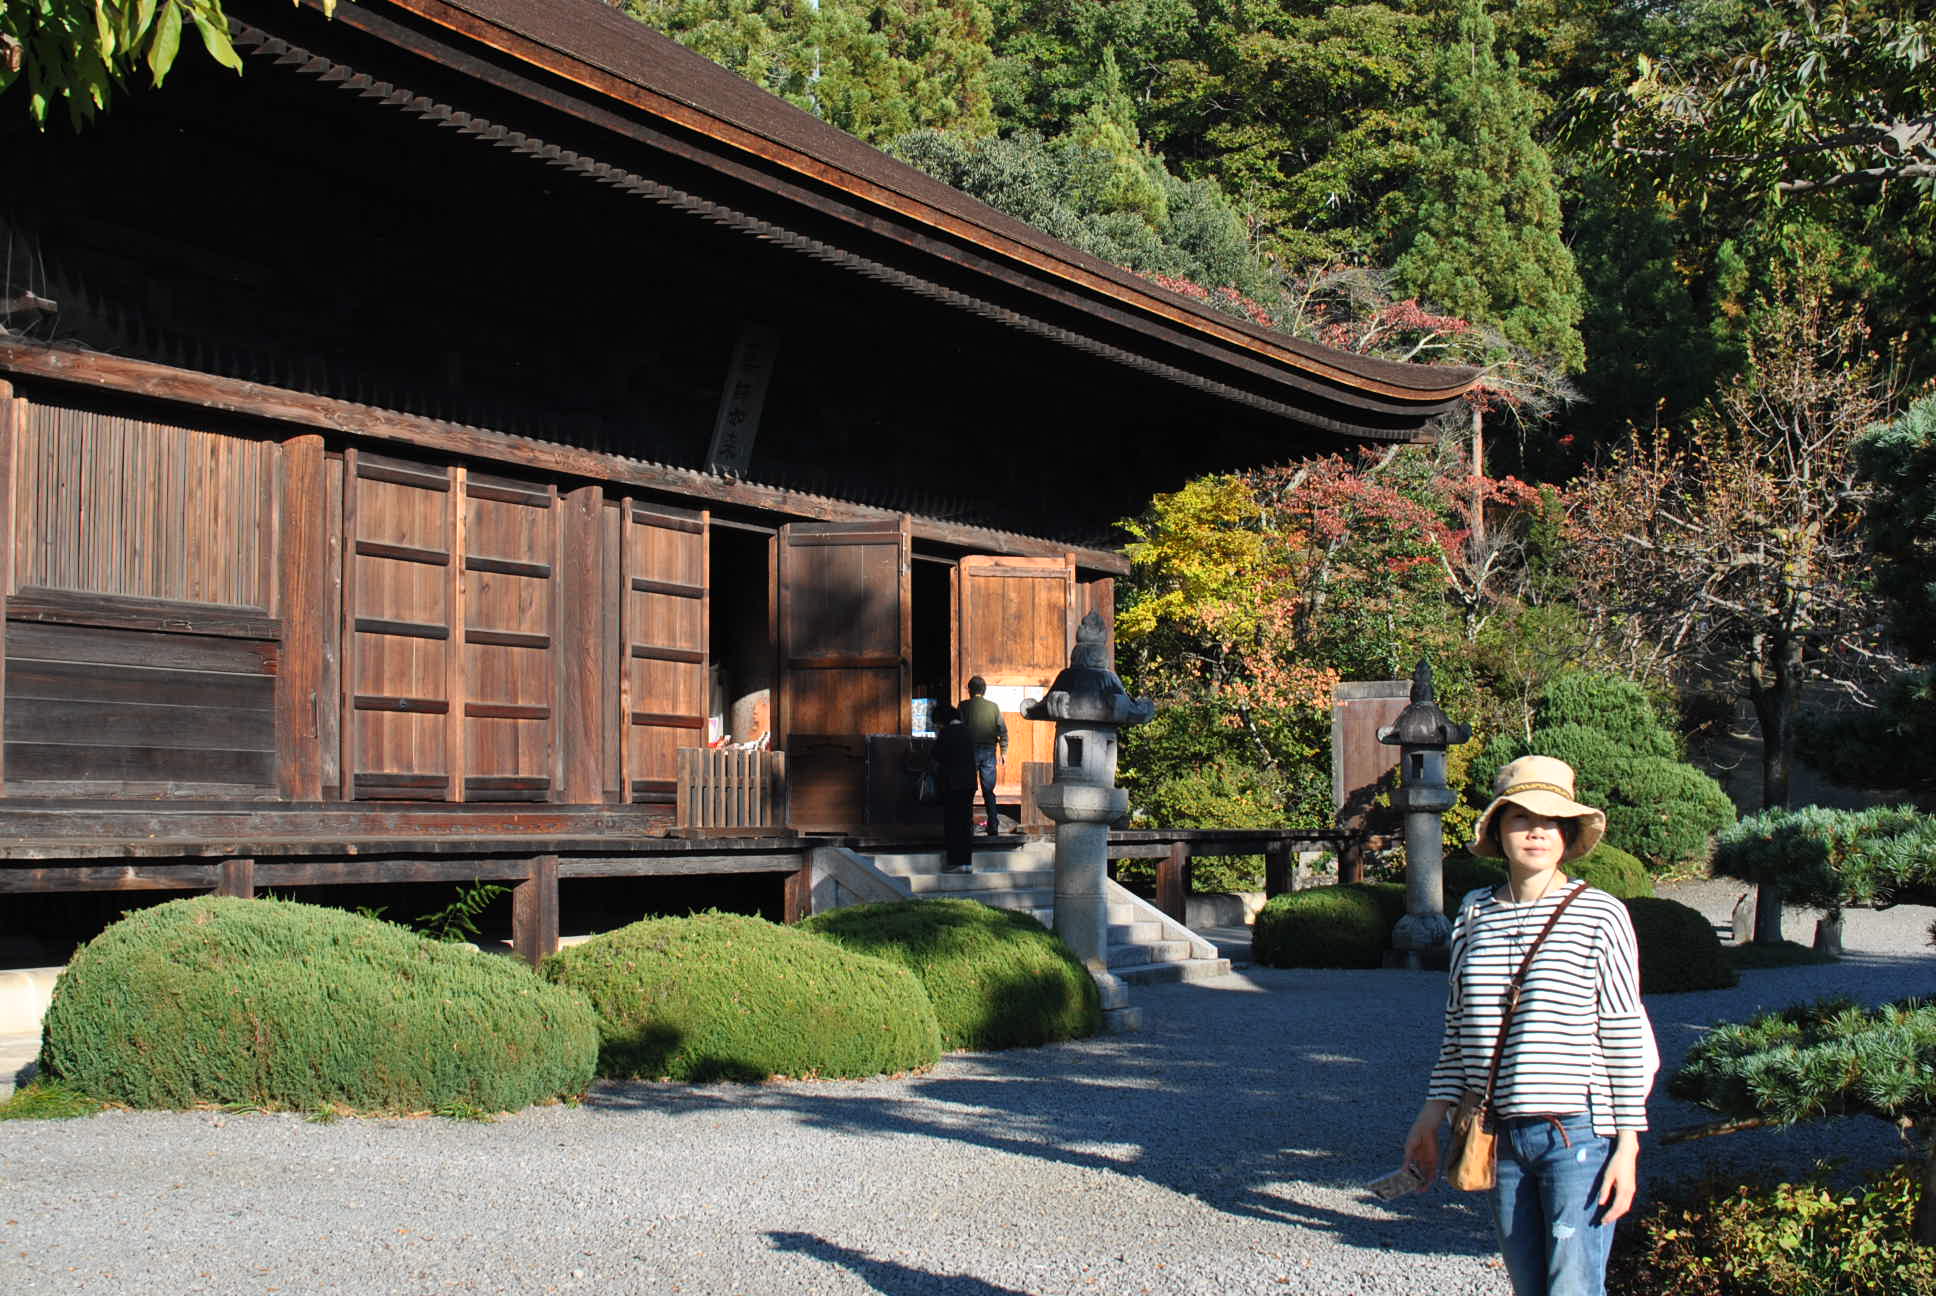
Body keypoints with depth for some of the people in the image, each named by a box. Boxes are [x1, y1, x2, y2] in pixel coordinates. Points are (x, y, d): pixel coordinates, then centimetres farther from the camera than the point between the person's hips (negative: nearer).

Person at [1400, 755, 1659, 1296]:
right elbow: (1458, 1026, 16)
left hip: (1579, 1132, -5)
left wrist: (1627, 1147, -8)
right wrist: (1433, 1113, 13)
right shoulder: (1475, 914, 9)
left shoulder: (1601, 915, -5)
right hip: (1502, 1136, 5)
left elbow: (1625, 1035, -5)